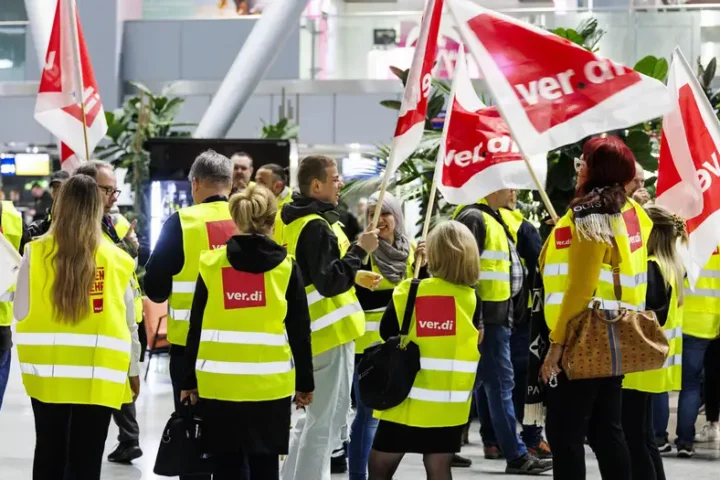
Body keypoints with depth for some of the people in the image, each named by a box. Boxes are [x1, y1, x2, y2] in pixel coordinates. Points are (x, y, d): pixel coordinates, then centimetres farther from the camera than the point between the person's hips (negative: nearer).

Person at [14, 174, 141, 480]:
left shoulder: (36, 253, -8)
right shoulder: (116, 258, -6)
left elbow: (21, 313, -4)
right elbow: (128, 322, -1)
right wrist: (133, 370, 13)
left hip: (47, 372, 1)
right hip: (98, 377, -1)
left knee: (49, 454, 14)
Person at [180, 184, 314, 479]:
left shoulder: (212, 263, 0)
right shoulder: (286, 267, -2)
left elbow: (197, 327, 3)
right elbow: (300, 331, 1)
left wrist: (190, 380, 12)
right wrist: (305, 383, 11)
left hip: (218, 383, 1)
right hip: (269, 384, -1)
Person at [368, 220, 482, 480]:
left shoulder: (408, 291, -8)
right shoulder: (471, 297, -4)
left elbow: (386, 332, 1)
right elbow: (478, 340, 8)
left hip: (406, 397, -1)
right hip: (448, 402, 2)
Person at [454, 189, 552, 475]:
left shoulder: (493, 218, 17)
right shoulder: (474, 218, -14)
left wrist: (511, 311, 22)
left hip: (498, 315, 10)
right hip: (487, 316, -10)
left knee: (474, 380, 11)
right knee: (501, 382, -6)